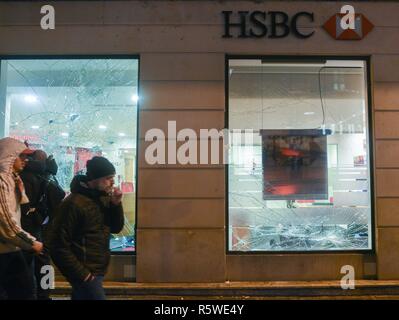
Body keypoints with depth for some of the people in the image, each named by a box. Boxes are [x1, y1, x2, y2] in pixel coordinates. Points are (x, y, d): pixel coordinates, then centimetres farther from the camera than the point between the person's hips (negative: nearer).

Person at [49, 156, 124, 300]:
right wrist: (82, 273, -17)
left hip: (97, 271, 8)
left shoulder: (103, 199, 5)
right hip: (86, 274, -8)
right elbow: (59, 246, -19)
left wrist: (116, 204, -5)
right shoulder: (74, 203, -19)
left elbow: (116, 228, 11)